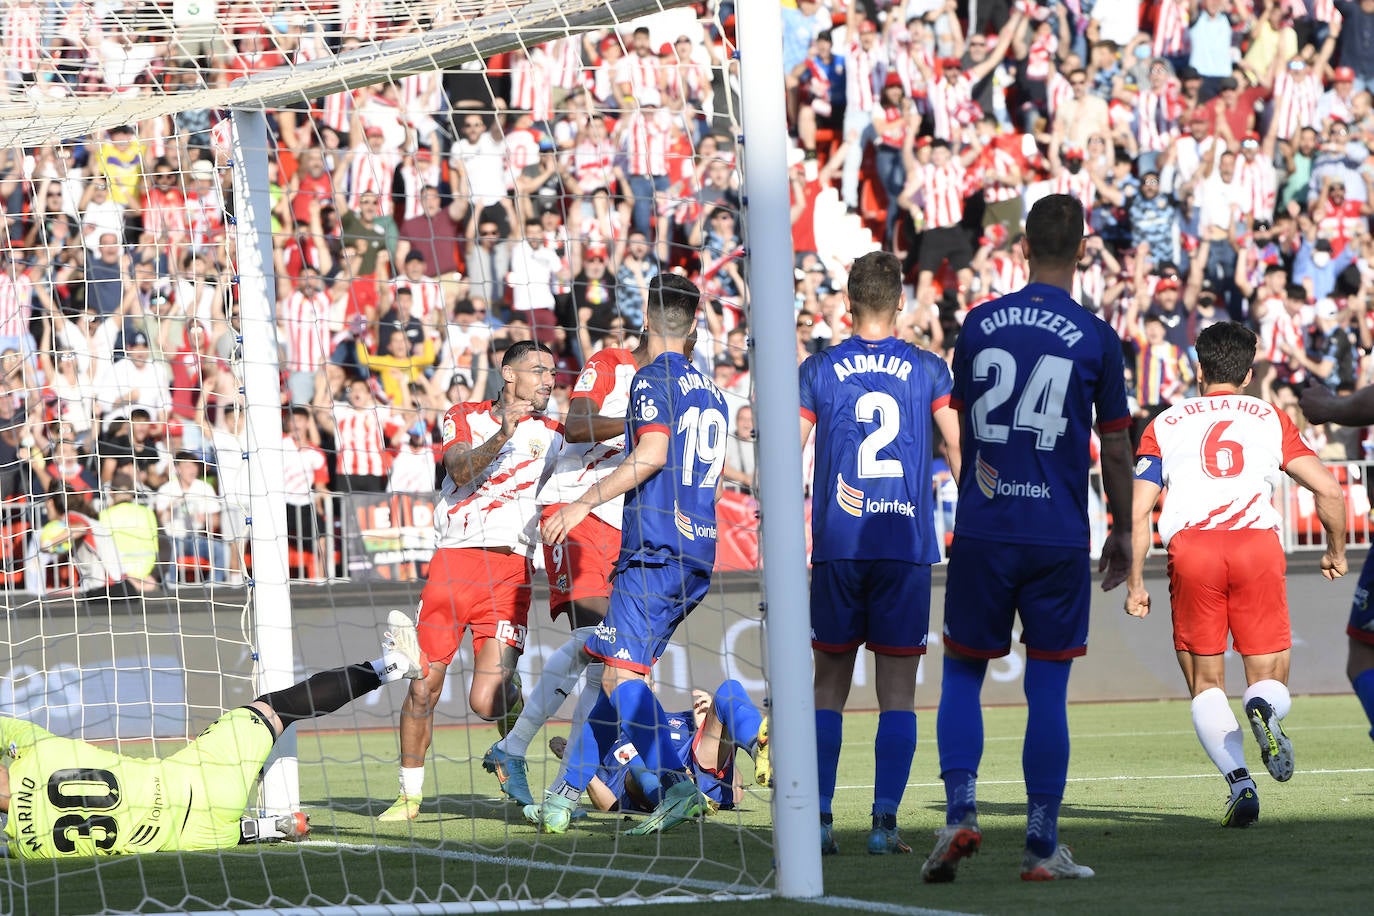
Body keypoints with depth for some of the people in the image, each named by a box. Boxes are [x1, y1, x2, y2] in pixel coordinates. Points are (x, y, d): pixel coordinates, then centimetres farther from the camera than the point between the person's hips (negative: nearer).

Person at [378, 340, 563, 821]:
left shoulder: (553, 434, 14)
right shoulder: (464, 417, 11)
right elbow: (460, 471, -9)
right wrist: (501, 436, -24)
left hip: (510, 566, 0)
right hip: (452, 561, 0)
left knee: (488, 699, -12)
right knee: (424, 686, -2)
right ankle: (410, 793, 14)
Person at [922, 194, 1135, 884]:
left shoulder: (979, 324, 3)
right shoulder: (1097, 338, -3)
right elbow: (1115, 447, 2)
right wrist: (1123, 532, 15)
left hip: (981, 535, 1)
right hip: (1060, 537, -1)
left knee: (962, 673, 13)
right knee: (1047, 688, 4)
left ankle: (959, 813, -5)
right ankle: (1042, 847, 4)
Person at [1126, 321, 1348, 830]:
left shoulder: (1165, 424, 19)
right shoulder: (1271, 419, 20)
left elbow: (1137, 513, 10)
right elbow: (1328, 489, 11)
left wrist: (1134, 585, 18)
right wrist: (1336, 551, 27)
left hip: (1191, 546, 0)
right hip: (1257, 541, 0)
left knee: (1205, 683, 11)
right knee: (1269, 677, 9)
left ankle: (1239, 782, -12)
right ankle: (1265, 707, -29)